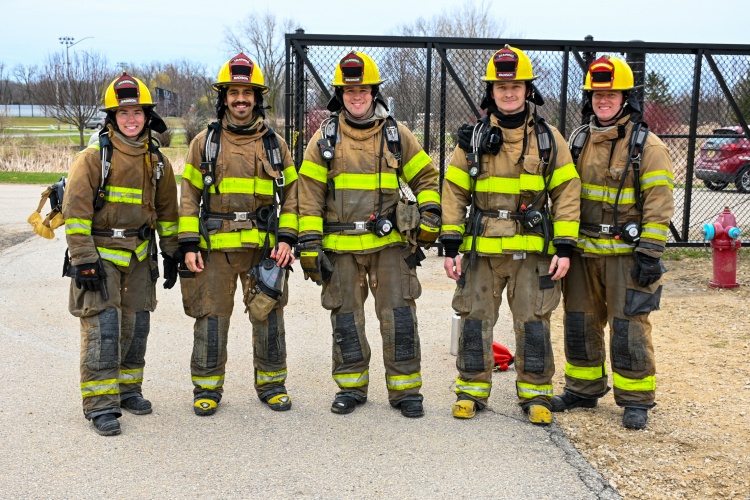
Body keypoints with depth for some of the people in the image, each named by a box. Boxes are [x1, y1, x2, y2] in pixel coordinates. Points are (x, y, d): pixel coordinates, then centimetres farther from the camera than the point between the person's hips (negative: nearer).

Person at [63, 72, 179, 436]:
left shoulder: (156, 160, 6)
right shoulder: (93, 157, -11)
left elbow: (166, 209, 15)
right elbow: (75, 210, -13)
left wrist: (171, 253, 12)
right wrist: (83, 260, -18)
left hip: (140, 255, 5)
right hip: (100, 254, -5)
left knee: (136, 325, 11)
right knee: (102, 327, -9)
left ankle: (128, 388, 27)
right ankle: (100, 404, -2)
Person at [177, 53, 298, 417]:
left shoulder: (275, 144, 8)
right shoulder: (205, 142, 5)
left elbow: (290, 194, 10)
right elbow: (189, 196, 5)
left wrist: (287, 238, -3)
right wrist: (189, 245, -3)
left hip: (264, 246, 1)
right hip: (215, 247, -1)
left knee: (268, 315, 6)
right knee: (212, 316, 4)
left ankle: (271, 383, 21)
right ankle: (207, 387, 18)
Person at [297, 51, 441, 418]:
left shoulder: (395, 134, 6)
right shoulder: (326, 137, 4)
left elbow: (426, 176, 13)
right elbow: (309, 193, 2)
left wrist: (429, 218, -1)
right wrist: (309, 243, -4)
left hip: (389, 242, 0)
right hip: (340, 246, 0)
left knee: (399, 316, 0)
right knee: (346, 318, 8)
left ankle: (405, 389, 12)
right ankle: (351, 386, 23)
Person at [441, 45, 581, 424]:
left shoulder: (549, 139, 3)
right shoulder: (473, 138, 4)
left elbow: (567, 193, 2)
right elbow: (453, 193, 5)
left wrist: (565, 248, -5)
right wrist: (451, 246, -2)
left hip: (532, 250, -1)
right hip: (481, 250, 1)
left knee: (533, 323, 5)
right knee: (474, 320, 6)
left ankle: (535, 393, 19)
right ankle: (472, 390, 20)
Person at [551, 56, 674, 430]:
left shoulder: (646, 146, -6)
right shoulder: (579, 141, 10)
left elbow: (659, 204, -10)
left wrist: (650, 253, -16)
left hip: (626, 255, -5)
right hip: (582, 253, 5)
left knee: (629, 328, -1)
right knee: (579, 323, 12)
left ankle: (635, 400, 13)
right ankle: (583, 389, 28)